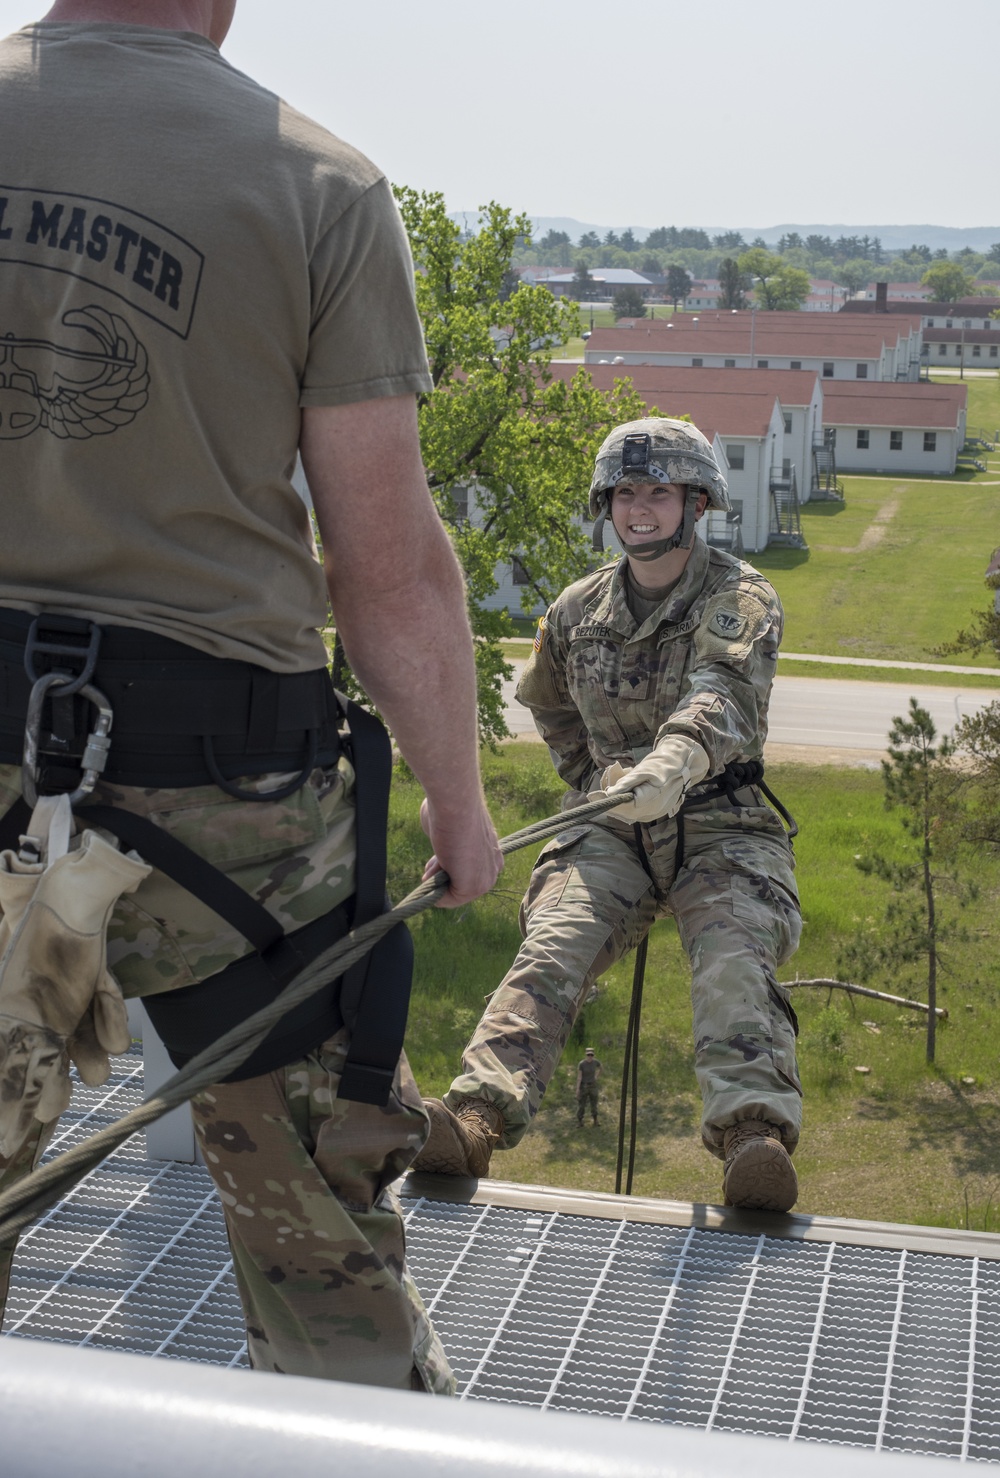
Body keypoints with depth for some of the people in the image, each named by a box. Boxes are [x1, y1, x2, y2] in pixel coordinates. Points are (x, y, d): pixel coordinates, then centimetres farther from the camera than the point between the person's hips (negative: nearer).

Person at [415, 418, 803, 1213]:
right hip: (609, 829, 3)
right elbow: (547, 702, 33)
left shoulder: (740, 597, -4)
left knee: (737, 967, -29)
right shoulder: (580, 609, 12)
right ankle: (475, 1116, -41)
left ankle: (755, 1135, -46)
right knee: (549, 953, -23)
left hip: (719, 827, -3)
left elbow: (727, 694, -27)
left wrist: (675, 759, -48)